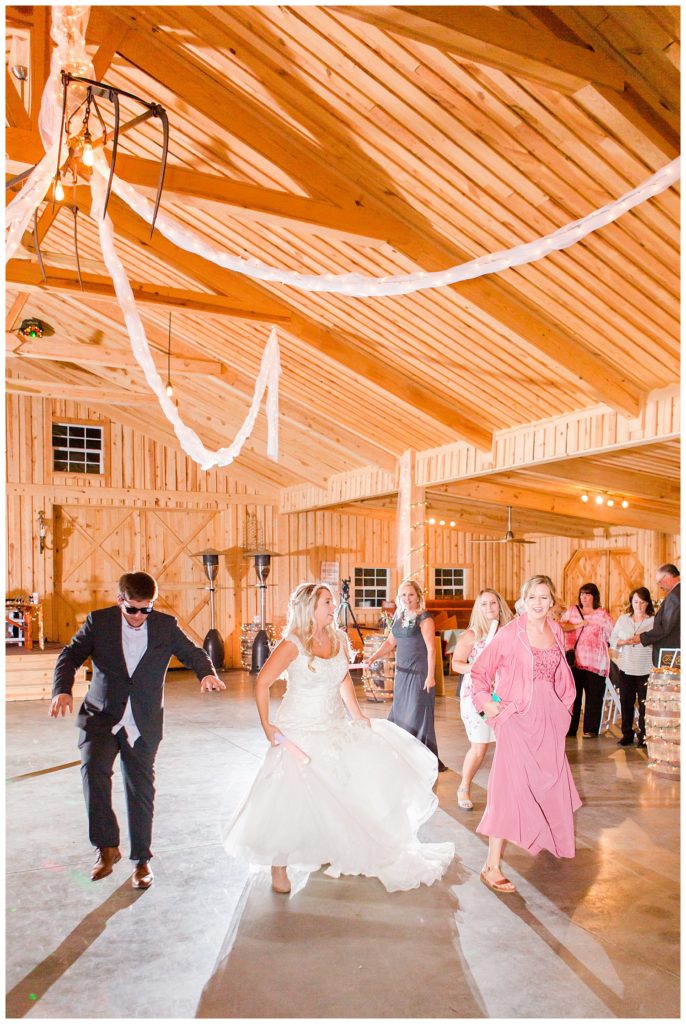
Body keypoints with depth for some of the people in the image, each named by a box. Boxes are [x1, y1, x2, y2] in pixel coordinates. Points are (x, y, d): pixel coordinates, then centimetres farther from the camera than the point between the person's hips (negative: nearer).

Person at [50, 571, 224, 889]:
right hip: (101, 716, 0)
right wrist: (62, 690, -25)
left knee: (141, 790, 6)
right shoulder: (99, 621, -2)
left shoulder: (165, 625, 0)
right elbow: (70, 656, -6)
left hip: (144, 722, 1)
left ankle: (141, 859, 25)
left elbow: (192, 653, 5)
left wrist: (207, 672, -17)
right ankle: (107, 847, -1)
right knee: (94, 771, -22)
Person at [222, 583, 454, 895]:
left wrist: (357, 714, 8)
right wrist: (267, 726, -14)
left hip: (335, 728, 6)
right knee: (290, 802, -3)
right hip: (299, 734, -6)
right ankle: (279, 866, 22)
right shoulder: (292, 645, -18)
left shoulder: (338, 640, -1)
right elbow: (262, 684, -14)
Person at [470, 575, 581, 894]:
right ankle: (492, 866, -4)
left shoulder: (556, 632, 6)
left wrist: (564, 706, 11)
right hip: (518, 717, -6)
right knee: (511, 786, -9)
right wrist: (486, 703, -12)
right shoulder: (510, 633, -11)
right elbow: (480, 669, -5)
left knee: (551, 778, 22)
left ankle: (551, 838, 49)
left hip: (550, 717, 6)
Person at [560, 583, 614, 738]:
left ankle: (590, 729, 11)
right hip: (574, 660, 2)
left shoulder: (602, 614, 6)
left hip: (594, 662, -2)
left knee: (594, 695, 0)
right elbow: (561, 626, -3)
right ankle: (570, 729, 10)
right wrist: (580, 625, -11)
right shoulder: (572, 611, 13)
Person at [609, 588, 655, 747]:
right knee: (626, 703, 10)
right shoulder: (623, 619, 9)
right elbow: (612, 640, 8)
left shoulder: (654, 621, -3)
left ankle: (644, 736, 16)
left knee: (644, 704, 2)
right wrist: (624, 642, -11)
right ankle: (627, 734, 23)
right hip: (626, 669, 4)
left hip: (646, 670, -3)